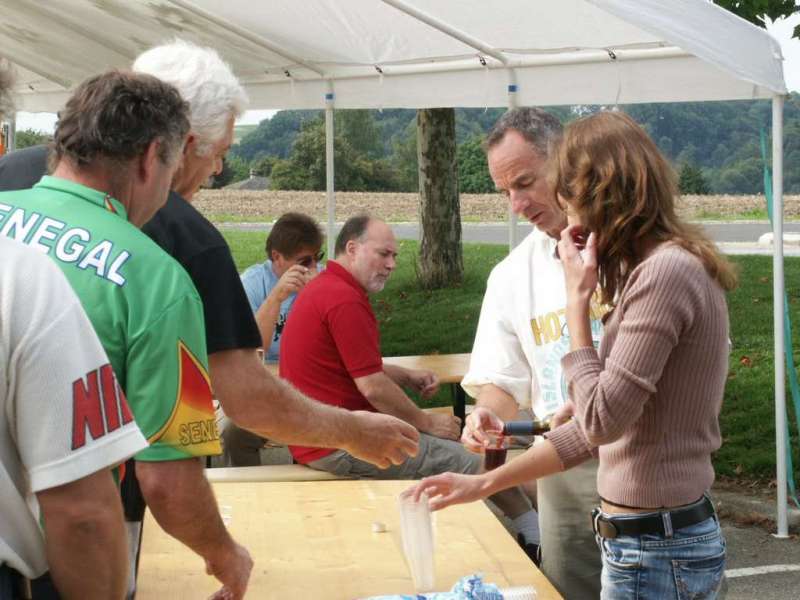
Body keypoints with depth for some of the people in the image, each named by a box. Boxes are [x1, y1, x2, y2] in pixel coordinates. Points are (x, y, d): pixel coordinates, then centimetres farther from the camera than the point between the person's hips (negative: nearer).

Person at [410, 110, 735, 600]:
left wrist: (577, 300, -12)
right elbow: (599, 426, 14)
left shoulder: (666, 272, -19)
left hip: (657, 553, -9)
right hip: (656, 539, 9)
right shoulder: (656, 268, 13)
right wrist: (484, 484, 12)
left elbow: (602, 421, -21)